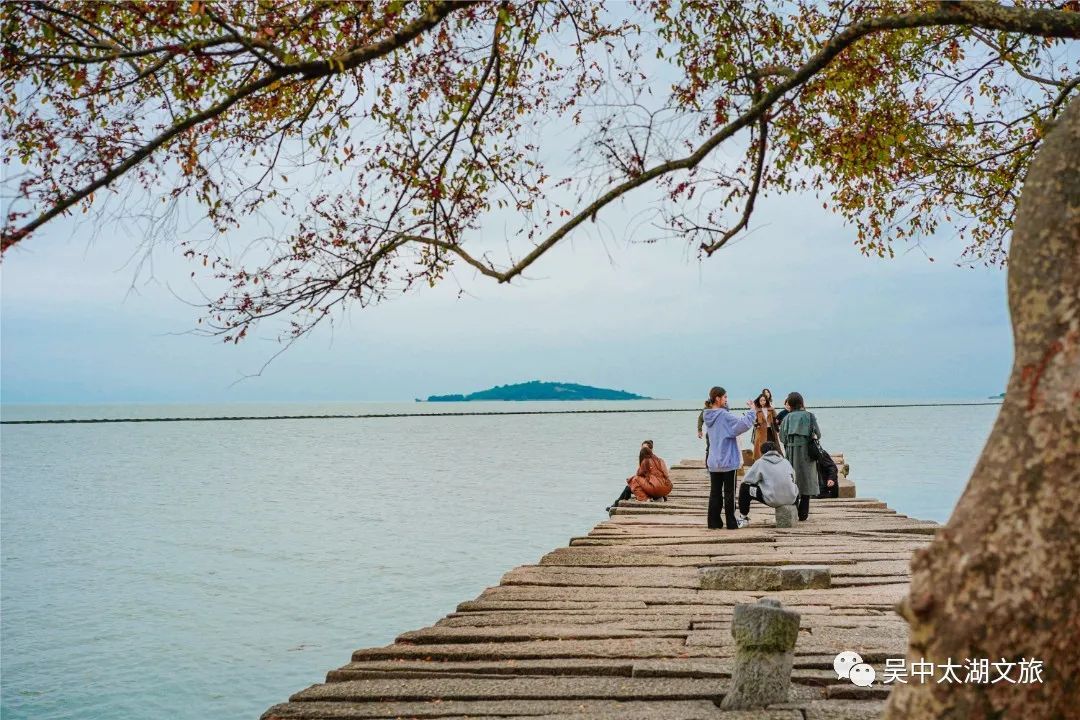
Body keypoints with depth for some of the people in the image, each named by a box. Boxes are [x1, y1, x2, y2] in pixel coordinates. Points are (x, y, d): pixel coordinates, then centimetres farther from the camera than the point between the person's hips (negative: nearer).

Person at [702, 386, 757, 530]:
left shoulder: (709, 417, 6)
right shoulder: (725, 416, -17)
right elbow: (745, 423, -26)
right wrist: (751, 409, -14)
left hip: (713, 462, 6)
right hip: (727, 461, -6)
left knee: (715, 492, 9)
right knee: (729, 492, 3)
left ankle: (714, 522, 12)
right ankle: (731, 523, 8)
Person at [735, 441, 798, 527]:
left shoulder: (760, 463, 3)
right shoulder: (786, 462, 14)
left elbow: (746, 480, 5)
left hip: (772, 500, -4)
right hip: (791, 500, 5)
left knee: (744, 488, 12)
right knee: (795, 487, 40)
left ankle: (742, 518, 14)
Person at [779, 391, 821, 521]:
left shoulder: (787, 417, 1)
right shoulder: (809, 416, -3)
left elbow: (782, 438, 1)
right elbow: (818, 435, -2)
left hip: (791, 452, 1)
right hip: (806, 452, -1)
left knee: (792, 481, 7)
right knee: (806, 481, 5)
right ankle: (803, 513, 4)